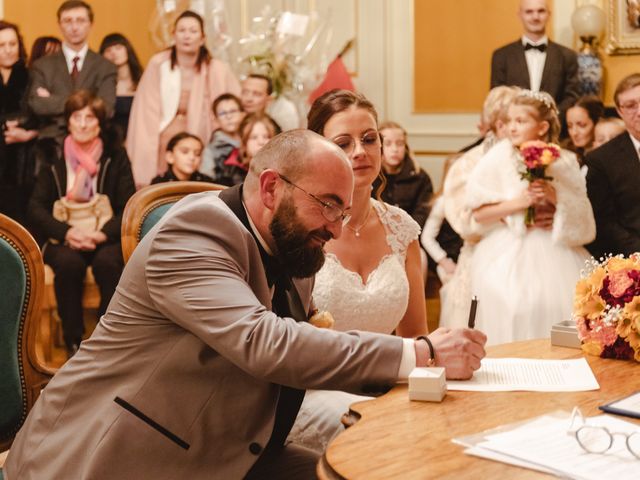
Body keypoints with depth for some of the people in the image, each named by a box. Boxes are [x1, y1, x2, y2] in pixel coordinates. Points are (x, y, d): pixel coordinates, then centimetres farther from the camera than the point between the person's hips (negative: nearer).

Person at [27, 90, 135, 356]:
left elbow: (129, 207, -2)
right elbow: (36, 206, -2)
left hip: (105, 238, 0)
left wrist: (102, 234, -21)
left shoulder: (115, 156, 4)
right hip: (63, 238, 0)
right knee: (69, 262, -33)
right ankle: (73, 341, -20)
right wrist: (66, 232, -20)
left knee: (107, 262, -34)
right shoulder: (53, 156, 4)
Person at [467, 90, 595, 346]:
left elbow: (581, 214, 3)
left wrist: (556, 197, -13)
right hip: (509, 253, -2)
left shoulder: (563, 162, 4)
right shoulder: (499, 157, -1)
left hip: (553, 251, 2)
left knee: (564, 301, -17)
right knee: (514, 306, -23)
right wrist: (519, 202, -13)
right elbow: (478, 213, -5)